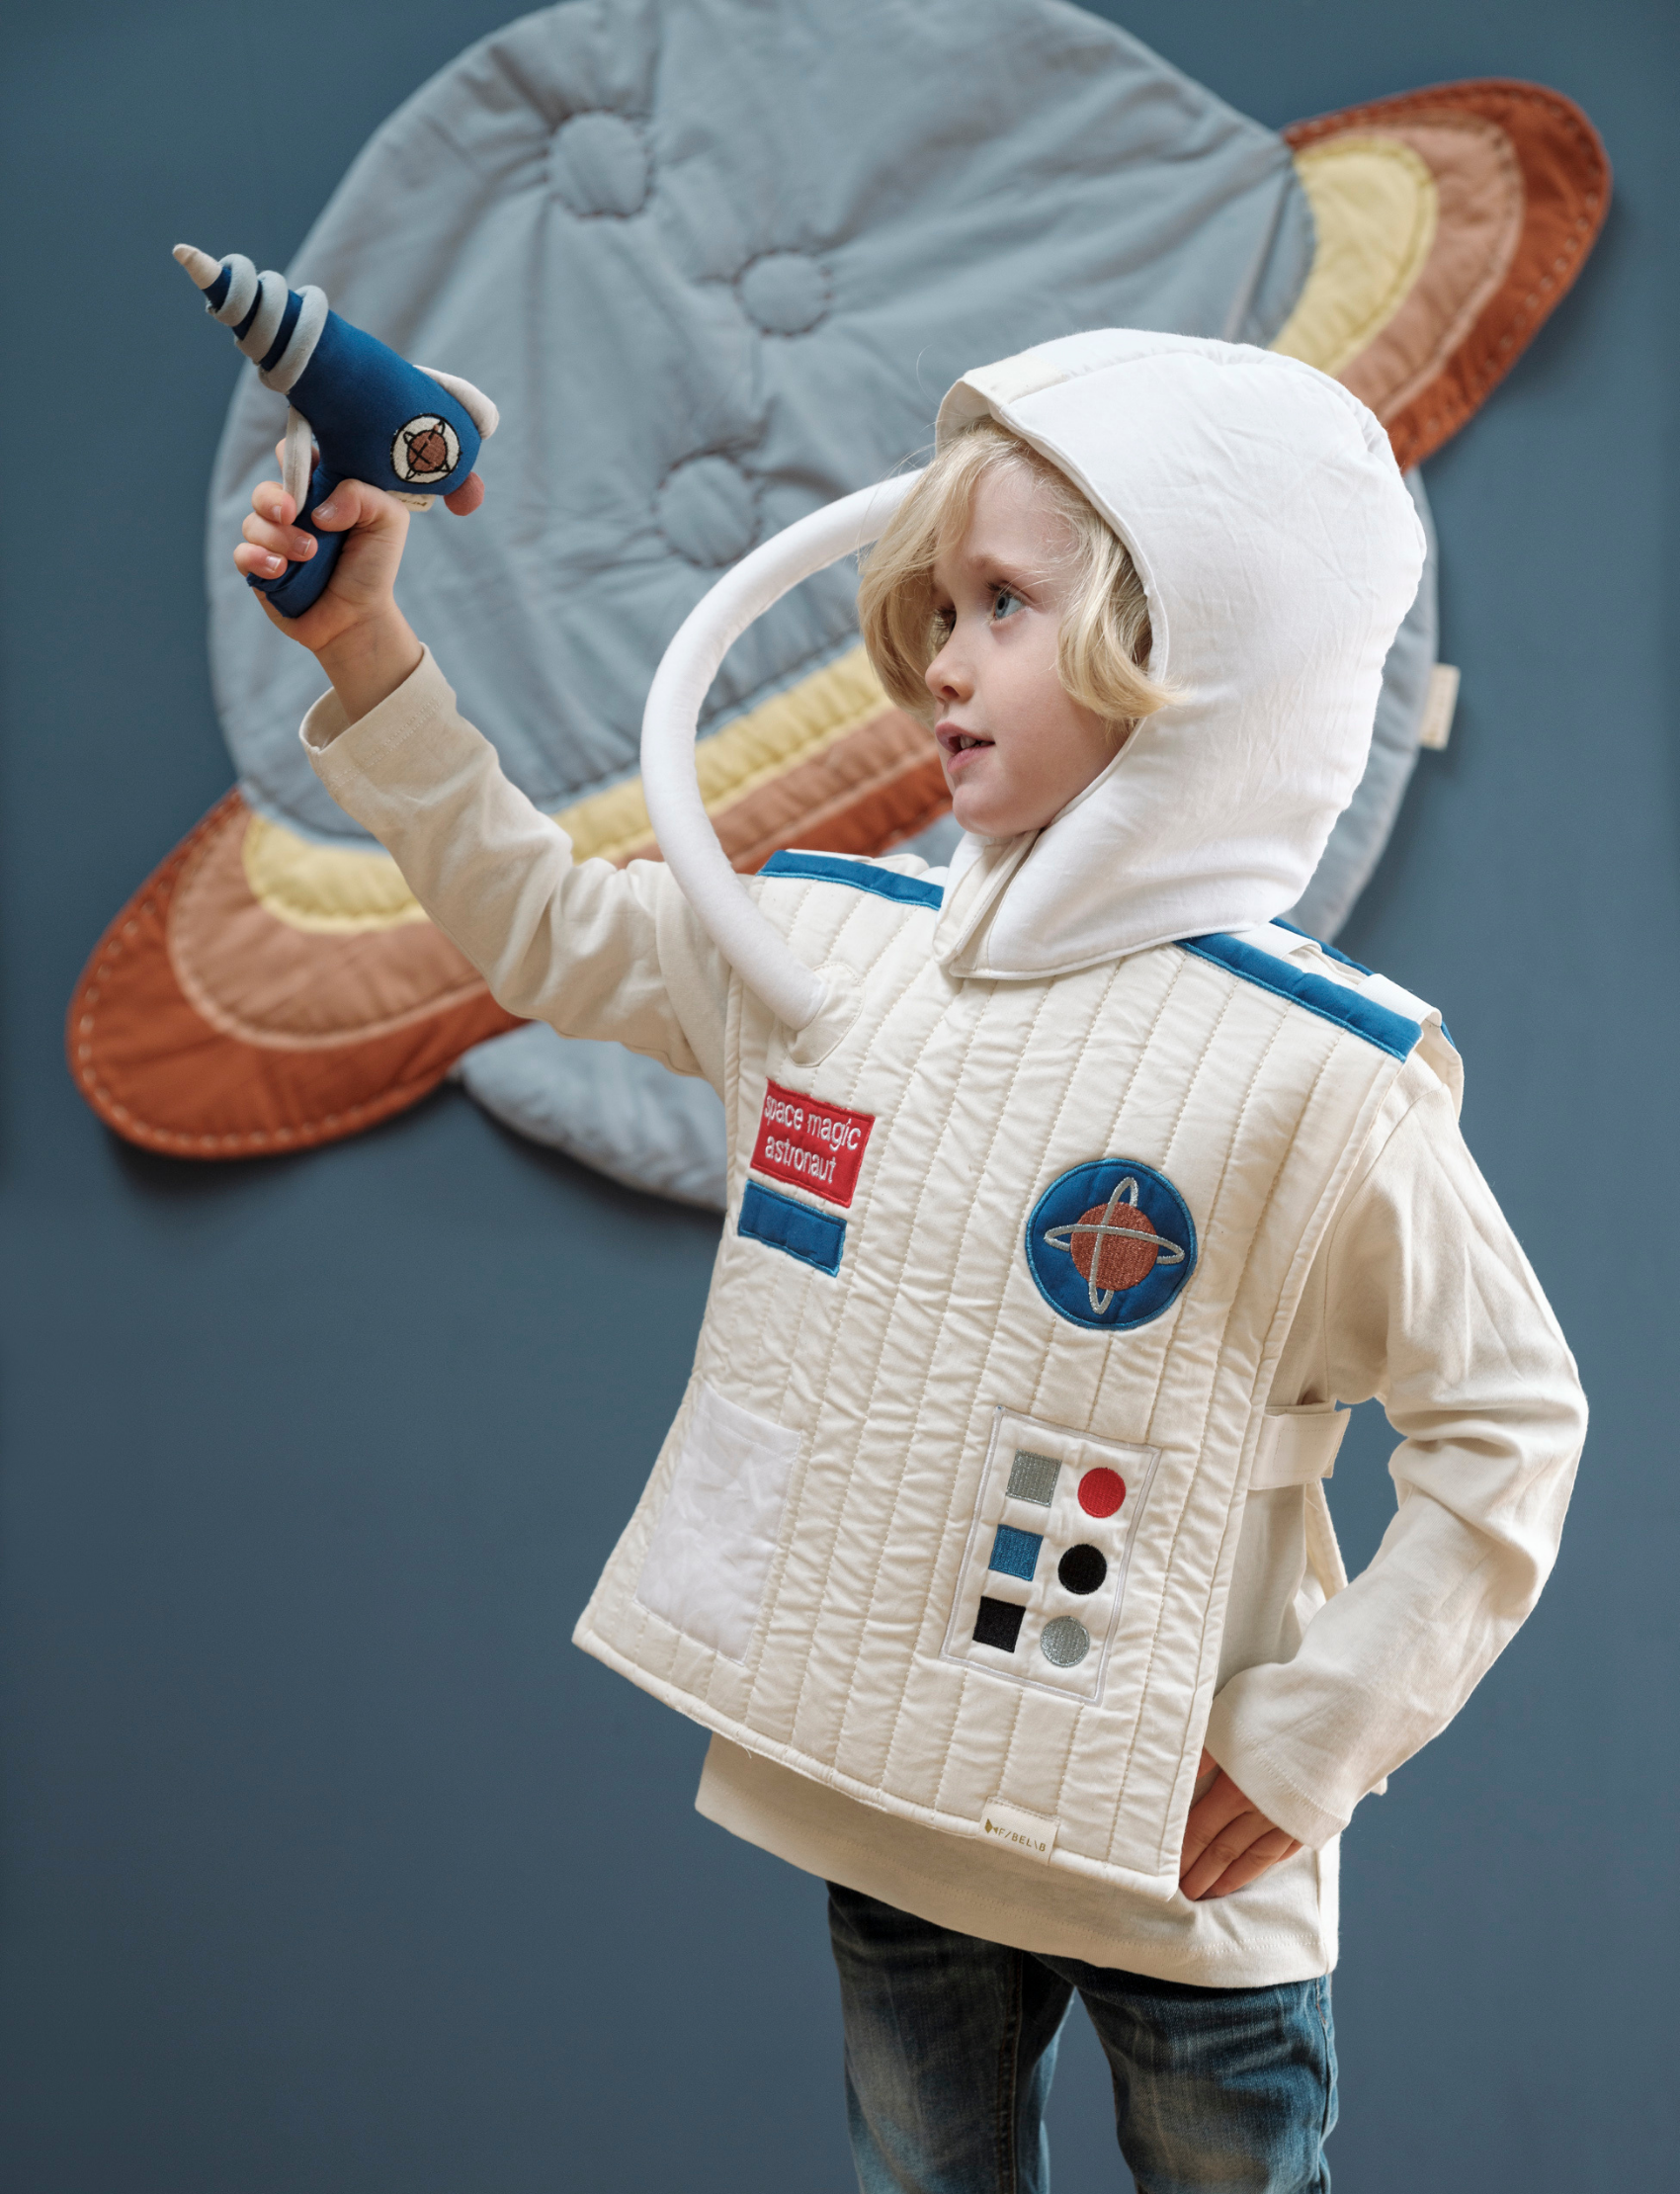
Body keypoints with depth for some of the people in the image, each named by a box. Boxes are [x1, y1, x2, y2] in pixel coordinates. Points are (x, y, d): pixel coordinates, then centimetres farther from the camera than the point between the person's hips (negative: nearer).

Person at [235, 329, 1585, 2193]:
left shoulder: (1316, 1070, -18)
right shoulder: (837, 944, -2)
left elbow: (1512, 1417, -12)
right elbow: (542, 925, 10)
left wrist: (1319, 1734, -13)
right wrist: (364, 644, 4)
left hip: (1175, 1870, -5)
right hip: (886, 1812, 5)